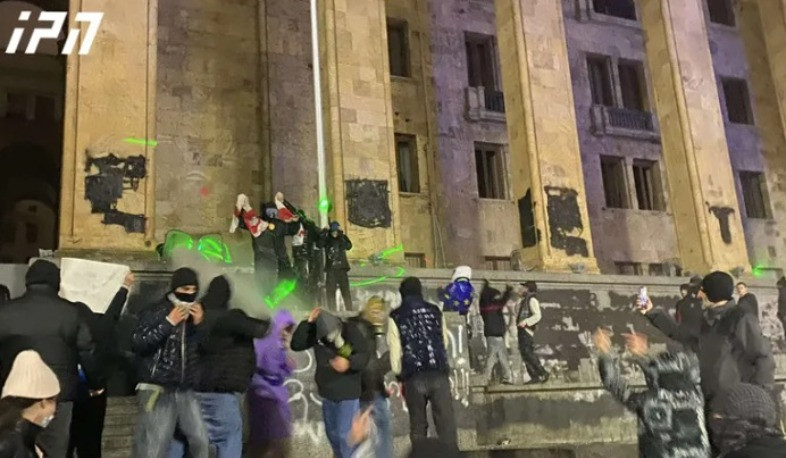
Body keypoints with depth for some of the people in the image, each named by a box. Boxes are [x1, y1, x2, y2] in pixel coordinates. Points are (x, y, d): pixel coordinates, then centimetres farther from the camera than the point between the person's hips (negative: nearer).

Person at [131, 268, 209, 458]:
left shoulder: (196, 314, 14)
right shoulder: (155, 312, -3)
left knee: (201, 443, 7)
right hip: (158, 390, -5)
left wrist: (200, 325, -1)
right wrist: (169, 323, -16)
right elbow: (137, 343, -15)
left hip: (186, 392, 5)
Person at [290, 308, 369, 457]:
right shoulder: (316, 333, -8)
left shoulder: (351, 331, -19)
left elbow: (364, 355, -22)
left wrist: (349, 362, -42)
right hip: (328, 393, 5)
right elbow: (296, 345, -15)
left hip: (348, 393, -5)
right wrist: (307, 323, -23)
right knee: (331, 432, 19)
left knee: (344, 434, -7)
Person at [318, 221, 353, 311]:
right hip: (330, 269, 1)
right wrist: (324, 232, -20)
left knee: (345, 291, -3)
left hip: (342, 269, -1)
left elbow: (348, 246, -15)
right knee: (330, 292, 1)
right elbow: (319, 245, -15)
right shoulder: (327, 239, 4)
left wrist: (342, 234, -21)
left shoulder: (341, 239, 4)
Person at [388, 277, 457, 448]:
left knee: (418, 425, 11)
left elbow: (395, 350, 1)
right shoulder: (435, 311, 10)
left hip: (414, 376, -1)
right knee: (446, 422, -1)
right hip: (439, 374, 1)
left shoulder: (396, 317, 3)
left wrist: (399, 375, 11)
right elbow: (445, 342, 12)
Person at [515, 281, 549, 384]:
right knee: (524, 353, 2)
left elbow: (538, 315, -17)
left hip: (527, 330, -9)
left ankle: (543, 373, -10)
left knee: (527, 352, -17)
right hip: (521, 330, 9)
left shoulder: (532, 299, -6)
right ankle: (534, 377, 2)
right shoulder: (522, 300, 21)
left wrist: (525, 322, -24)